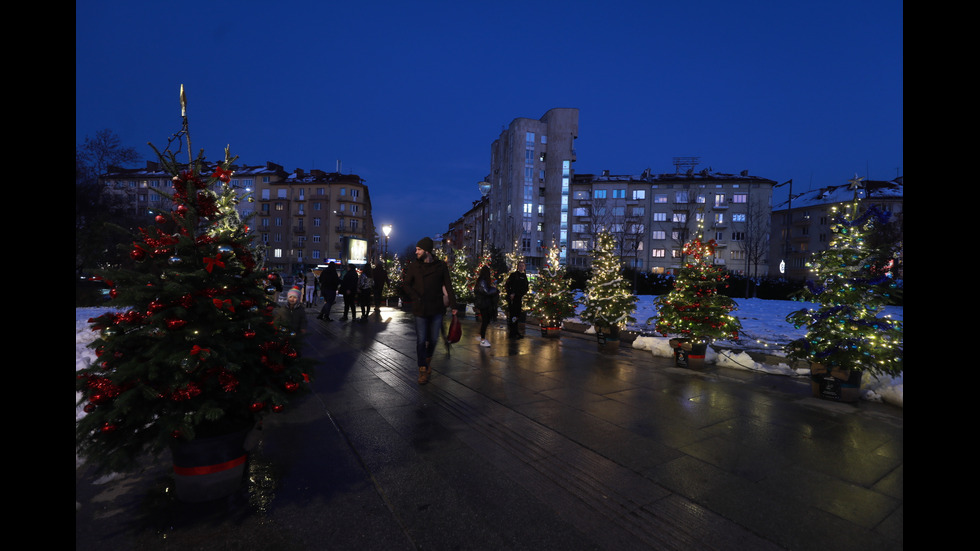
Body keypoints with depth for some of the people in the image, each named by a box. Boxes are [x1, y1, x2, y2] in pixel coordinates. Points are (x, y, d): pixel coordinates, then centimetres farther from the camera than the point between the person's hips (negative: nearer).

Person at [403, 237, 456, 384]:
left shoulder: (441, 266, 1)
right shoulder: (413, 266, 2)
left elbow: (448, 286, 2)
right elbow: (406, 284, 6)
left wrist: (453, 305, -4)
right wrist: (416, 298, -8)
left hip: (436, 308, 1)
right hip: (420, 310, 0)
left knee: (433, 339, 9)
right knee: (421, 340, 1)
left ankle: (428, 359, 38)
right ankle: (423, 369, 14)